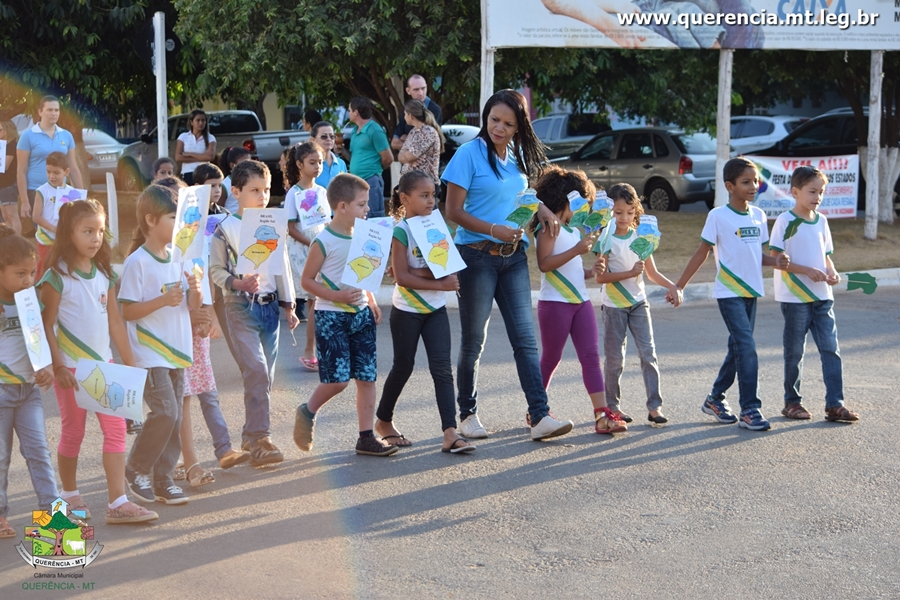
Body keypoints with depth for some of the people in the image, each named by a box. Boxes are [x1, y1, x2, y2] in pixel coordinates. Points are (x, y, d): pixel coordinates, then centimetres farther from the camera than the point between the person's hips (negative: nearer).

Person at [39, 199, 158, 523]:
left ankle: (118, 502, -2)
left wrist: (130, 362, 10)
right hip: (72, 367, -5)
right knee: (73, 432, 8)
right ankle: (69, 494, 27)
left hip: (103, 363, 5)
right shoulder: (57, 277, -11)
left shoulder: (104, 274, 6)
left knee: (116, 429, -2)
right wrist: (58, 366, -16)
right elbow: (47, 325, -11)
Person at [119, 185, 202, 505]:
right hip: (149, 352, -7)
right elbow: (127, 311, -13)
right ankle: (136, 470, 4)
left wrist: (194, 289, -10)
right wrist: (163, 300, -24)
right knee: (165, 412, -15)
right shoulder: (138, 262, -12)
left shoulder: (178, 257, 7)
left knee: (174, 416, 8)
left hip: (177, 350, 7)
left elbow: (194, 306, 12)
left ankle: (163, 479, 18)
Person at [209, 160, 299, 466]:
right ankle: (259, 439, -10)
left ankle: (251, 436, 20)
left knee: (265, 375, 8)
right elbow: (216, 270, -5)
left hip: (270, 306, 5)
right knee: (256, 372, -14)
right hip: (241, 307, -5)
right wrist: (239, 284, -23)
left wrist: (288, 305, 13)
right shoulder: (226, 229, -6)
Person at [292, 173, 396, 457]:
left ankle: (367, 437, 9)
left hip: (360, 314, 6)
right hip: (331, 316, -6)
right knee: (338, 379, -9)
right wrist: (335, 296, -20)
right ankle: (307, 412, 18)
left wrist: (371, 302, 9)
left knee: (367, 377, 3)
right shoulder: (324, 241, -11)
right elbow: (306, 280, -8)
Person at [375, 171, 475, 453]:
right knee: (403, 367, 8)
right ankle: (383, 421, 29)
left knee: (442, 368, -5)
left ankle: (450, 432, -11)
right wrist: (439, 284, -22)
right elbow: (402, 277, -20)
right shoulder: (401, 231, -12)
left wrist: (421, 272, -20)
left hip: (435, 310, 4)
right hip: (407, 310, -4)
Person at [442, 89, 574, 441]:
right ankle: (467, 414, 19)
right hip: (477, 255, -5)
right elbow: (454, 211, -12)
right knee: (473, 341, 5)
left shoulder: (519, 156, 8)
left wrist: (542, 209, 4)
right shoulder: (470, 153, -9)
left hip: (513, 256, 5)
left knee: (525, 338, -1)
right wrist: (493, 230, -24)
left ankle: (540, 417, -4)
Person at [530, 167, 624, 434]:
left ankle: (603, 415, -6)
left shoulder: (573, 229, 18)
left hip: (581, 301, 8)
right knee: (551, 359, 3)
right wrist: (576, 251, -24)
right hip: (554, 302, -8)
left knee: (591, 356, -2)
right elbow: (544, 264, -19)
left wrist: (592, 271, 5)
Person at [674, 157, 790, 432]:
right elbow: (702, 253, -5)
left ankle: (715, 399, 28)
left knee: (738, 348, 13)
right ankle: (749, 409, -10)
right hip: (729, 293, -6)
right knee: (746, 348, -14)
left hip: (751, 292, 7)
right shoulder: (718, 216, -10)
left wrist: (776, 261, -7)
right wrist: (678, 287, -5)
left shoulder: (758, 215, 7)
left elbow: (757, 252, 15)